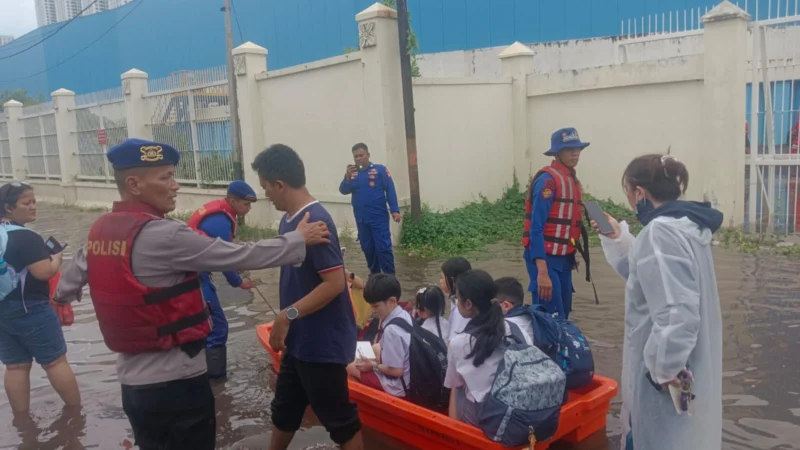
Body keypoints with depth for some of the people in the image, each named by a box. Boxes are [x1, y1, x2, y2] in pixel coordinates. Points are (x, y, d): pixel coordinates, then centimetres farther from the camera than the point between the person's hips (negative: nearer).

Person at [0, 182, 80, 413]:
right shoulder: (26, 237, -20)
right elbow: (44, 272, -24)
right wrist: (57, 259, -6)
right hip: (31, 310, -8)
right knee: (55, 361, 3)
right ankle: (77, 410, 13)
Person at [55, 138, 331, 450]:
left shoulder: (100, 231, 3)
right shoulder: (165, 236, -22)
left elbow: (68, 285, 19)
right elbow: (241, 257, -18)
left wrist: (62, 296, 44)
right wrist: (299, 239, -6)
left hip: (132, 379, 8)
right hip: (175, 381, -8)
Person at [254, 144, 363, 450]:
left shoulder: (316, 222, -23)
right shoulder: (289, 219, 6)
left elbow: (335, 283, -26)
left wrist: (288, 314, -23)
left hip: (323, 342, -10)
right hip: (299, 339, 10)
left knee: (338, 418, 7)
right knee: (284, 408, 25)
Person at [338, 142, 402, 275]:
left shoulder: (380, 170, -4)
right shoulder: (352, 173, 8)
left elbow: (390, 190, -8)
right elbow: (343, 191, -1)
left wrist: (394, 210, -17)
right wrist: (348, 177, -19)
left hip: (379, 218, -5)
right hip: (361, 219, 5)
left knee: (383, 248, -7)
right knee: (368, 248, 13)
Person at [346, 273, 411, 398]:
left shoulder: (392, 330, -28)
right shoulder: (403, 314, -2)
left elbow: (397, 370, -24)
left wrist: (373, 365, -10)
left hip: (398, 386, -9)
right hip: (410, 376, 9)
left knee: (349, 367, -3)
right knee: (375, 348, 28)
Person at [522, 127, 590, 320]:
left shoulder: (571, 179, 11)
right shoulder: (547, 180, -16)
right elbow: (536, 228, -22)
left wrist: (571, 255, 14)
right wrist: (542, 271, -28)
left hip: (563, 258, 9)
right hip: (545, 258, -9)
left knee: (564, 313, 15)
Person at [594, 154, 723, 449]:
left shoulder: (662, 232, -26)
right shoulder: (684, 223, 7)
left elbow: (676, 310, -31)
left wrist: (664, 366, -23)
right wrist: (617, 238, 12)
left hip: (667, 369, -10)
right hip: (684, 359, 10)